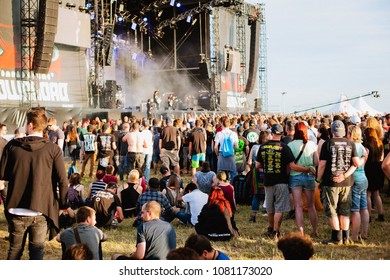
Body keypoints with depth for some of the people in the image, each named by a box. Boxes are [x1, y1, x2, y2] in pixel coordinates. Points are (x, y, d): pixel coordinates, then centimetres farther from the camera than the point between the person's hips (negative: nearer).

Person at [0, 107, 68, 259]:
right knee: (37, 251, 8)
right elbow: (62, 180, -10)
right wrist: (63, 204, 4)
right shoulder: (53, 149, -8)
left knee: (15, 250, 16)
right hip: (41, 211, -1)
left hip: (16, 210, 2)